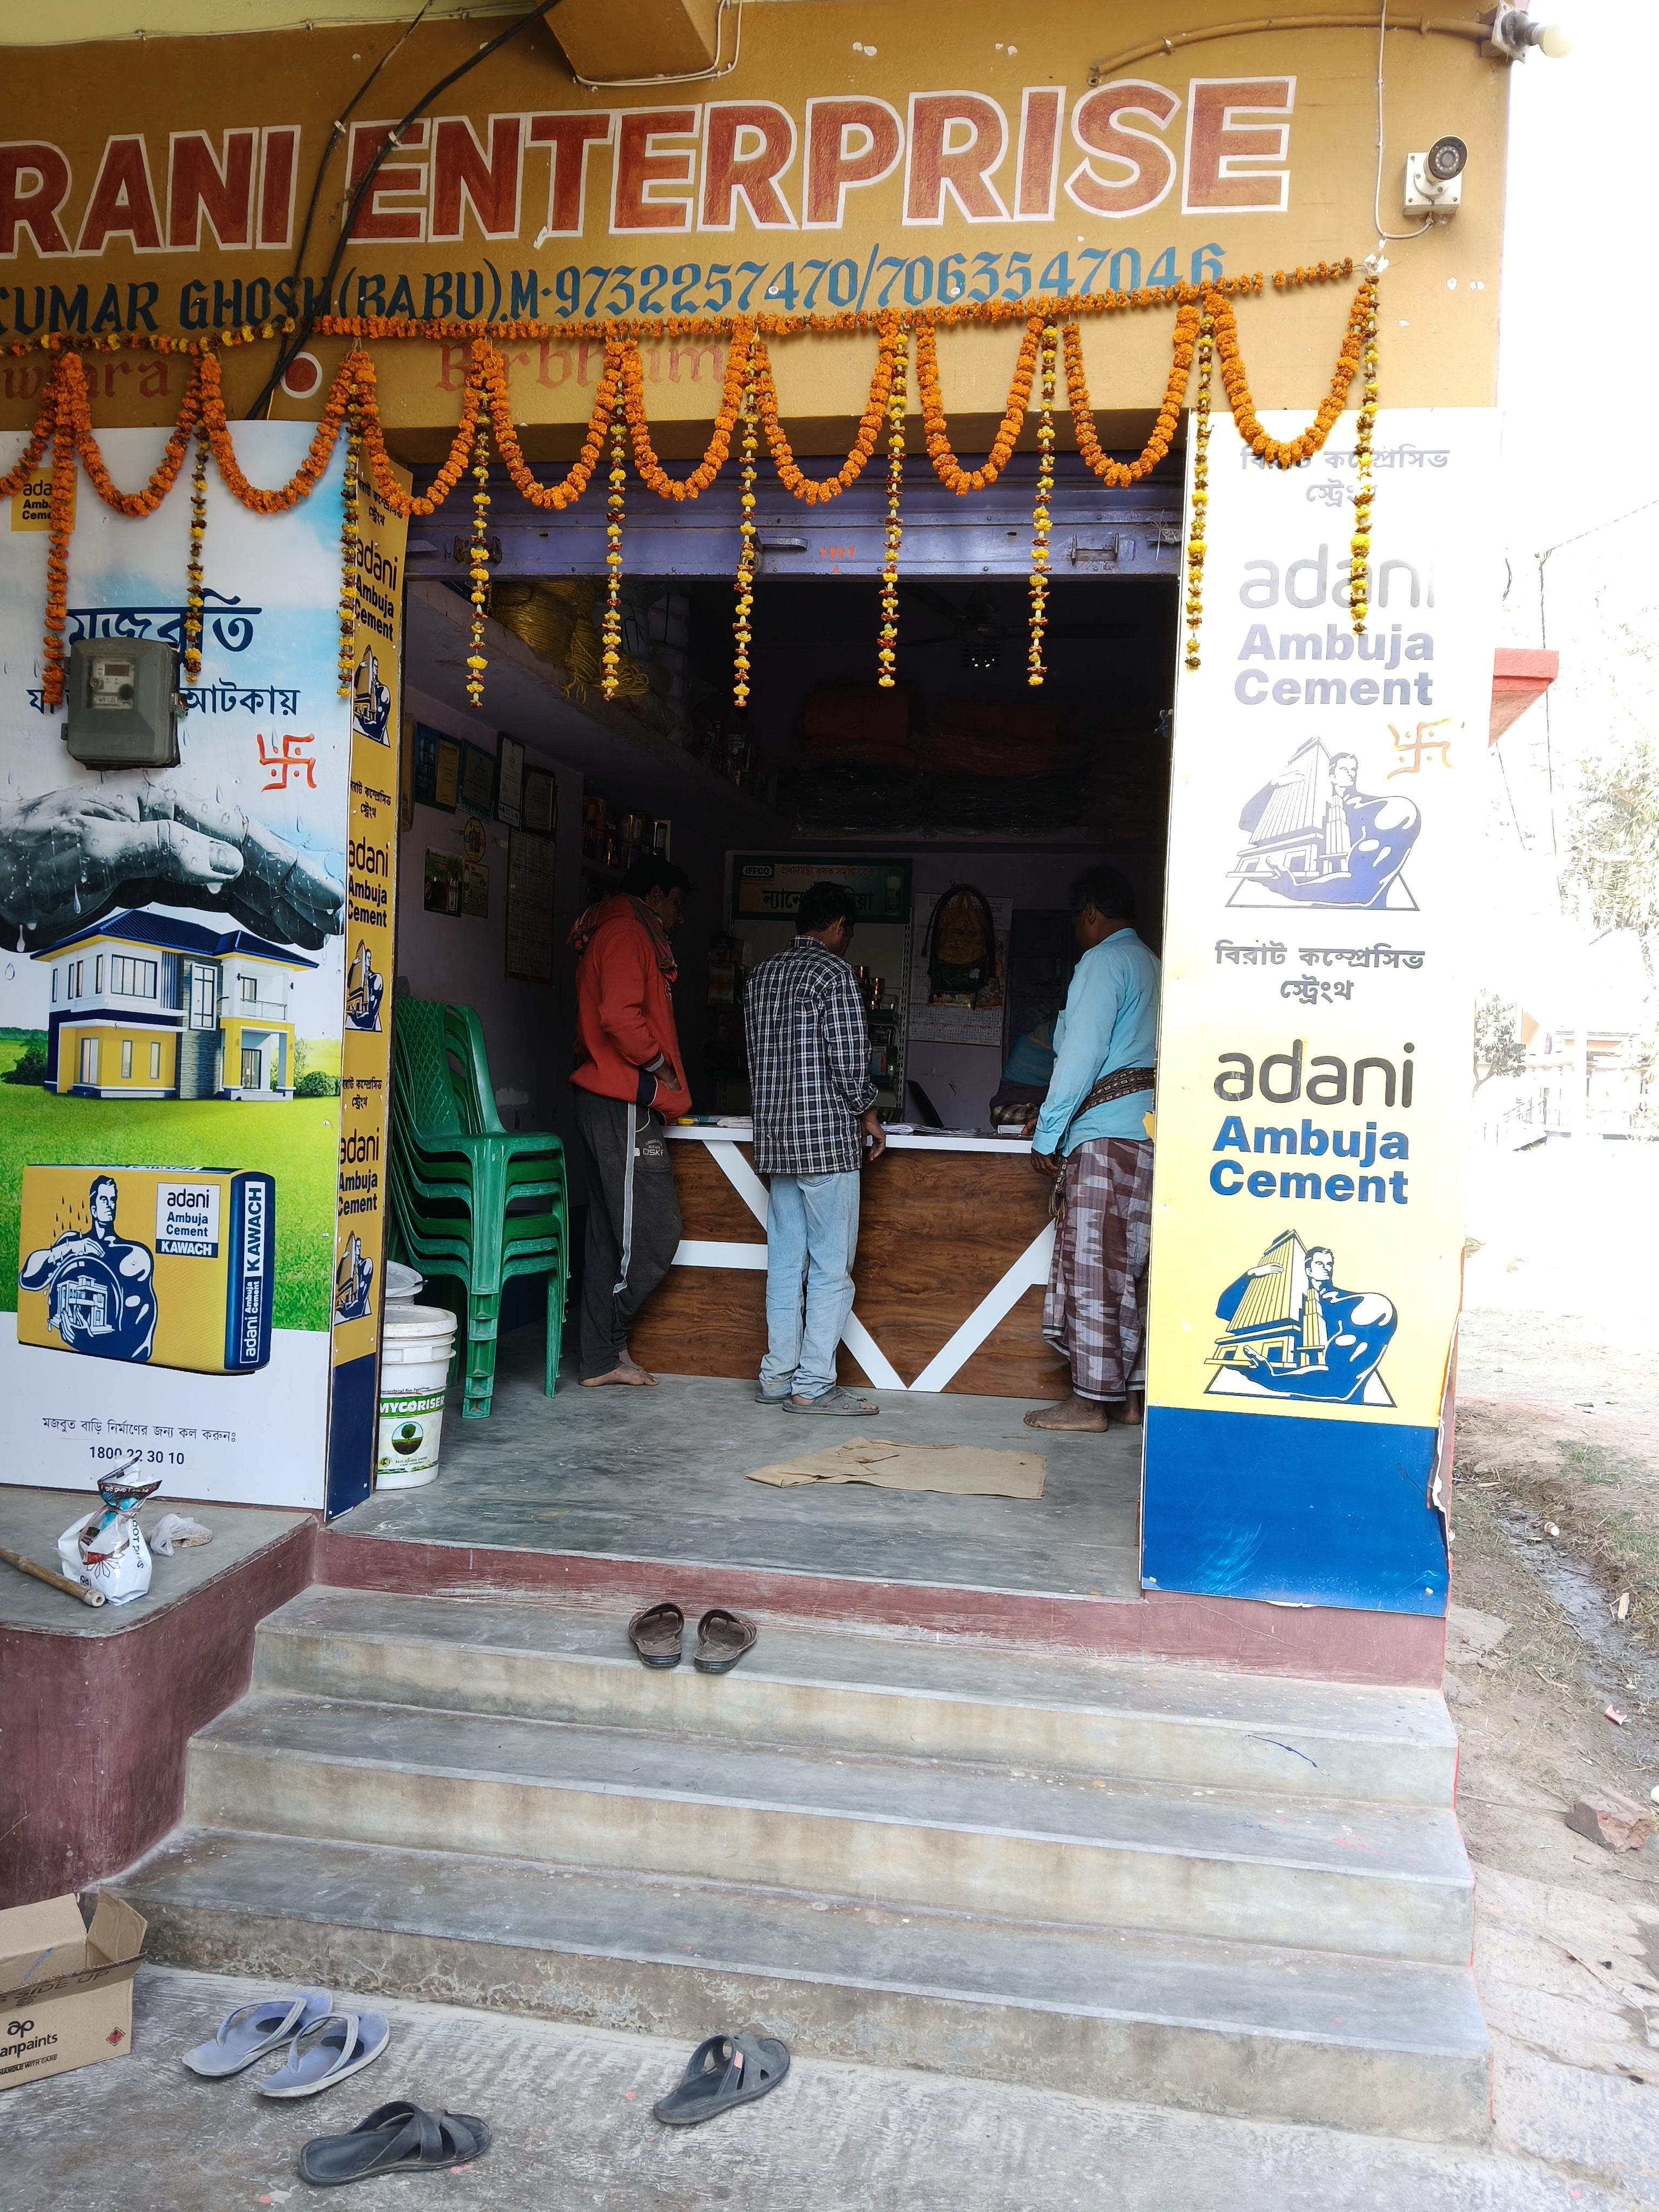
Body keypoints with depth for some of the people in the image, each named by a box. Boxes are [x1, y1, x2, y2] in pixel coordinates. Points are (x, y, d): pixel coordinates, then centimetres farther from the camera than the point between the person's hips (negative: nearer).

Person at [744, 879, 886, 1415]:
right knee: (831, 1267, -1)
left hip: (775, 1137, 8)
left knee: (785, 1262, 12)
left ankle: (777, 1376, 15)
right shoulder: (834, 973, -10)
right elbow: (849, 1060, -15)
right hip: (827, 1136, -8)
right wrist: (868, 1114, 2)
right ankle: (814, 1385, 1)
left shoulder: (762, 975, 14)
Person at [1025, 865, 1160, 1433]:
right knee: (1132, 1268, 10)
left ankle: (1091, 1400, -2)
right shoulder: (1152, 965, 21)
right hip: (1149, 1129, 9)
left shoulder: (1104, 962, -6)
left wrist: (1047, 1134, -9)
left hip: (1106, 1133, -9)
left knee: (1090, 1265, -5)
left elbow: (1082, 1056, -14)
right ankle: (1132, 1392, 14)